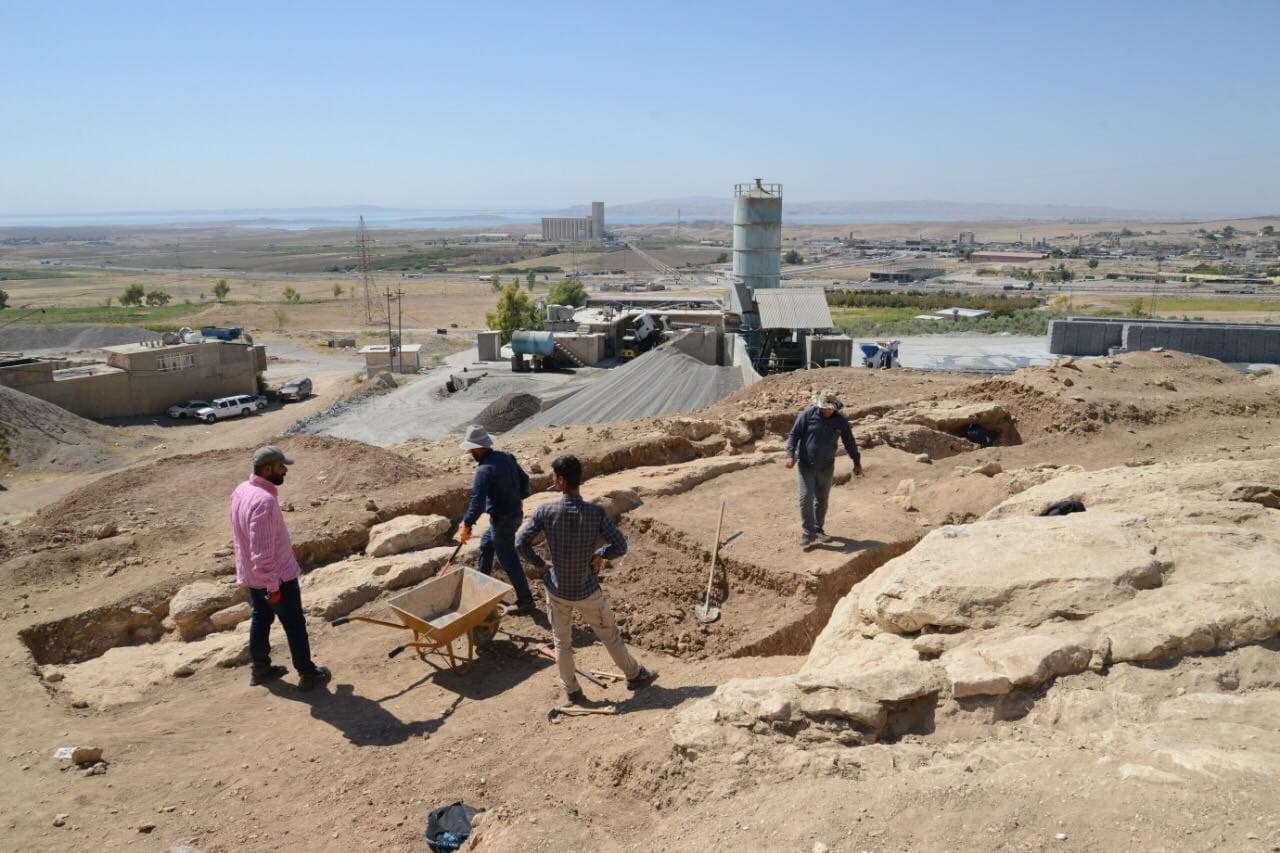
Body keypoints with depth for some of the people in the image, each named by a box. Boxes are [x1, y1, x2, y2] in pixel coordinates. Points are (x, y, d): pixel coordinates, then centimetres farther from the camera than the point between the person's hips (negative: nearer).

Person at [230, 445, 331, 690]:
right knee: (295, 625, 5)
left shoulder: (241, 491, 0)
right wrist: (273, 585, -23)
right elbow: (262, 550, -30)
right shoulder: (265, 500, -30)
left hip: (250, 576, 9)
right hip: (277, 576, -9)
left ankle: (260, 669, 36)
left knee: (260, 619, 22)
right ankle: (308, 674, 16)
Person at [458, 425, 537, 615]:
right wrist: (520, 498, 31)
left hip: (502, 520, -9)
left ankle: (525, 601, 13)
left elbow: (477, 500, -29)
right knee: (486, 544, 27)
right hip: (516, 513, 9)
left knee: (509, 561, 3)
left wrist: (467, 526, -24)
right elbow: (524, 478, 15)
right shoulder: (507, 457, 2)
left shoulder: (485, 469, -23)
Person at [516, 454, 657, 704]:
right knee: (610, 635, 21)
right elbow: (620, 546, -18)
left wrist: (539, 564, 0)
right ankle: (634, 675, 39)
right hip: (587, 591, -1)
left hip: (557, 590, 1)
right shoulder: (596, 513, -20)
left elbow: (520, 542, -16)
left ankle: (571, 690, 35)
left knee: (562, 642, 21)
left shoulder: (545, 512, -19)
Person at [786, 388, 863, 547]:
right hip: (806, 465, -2)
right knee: (806, 498, -8)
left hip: (826, 467, 3)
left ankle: (818, 529, 24)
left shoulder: (840, 420, -2)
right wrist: (791, 455, -18)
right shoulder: (807, 415, -10)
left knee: (822, 500, 10)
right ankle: (808, 532, 1)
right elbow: (794, 434, -7)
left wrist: (857, 462, 9)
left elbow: (849, 442, 7)